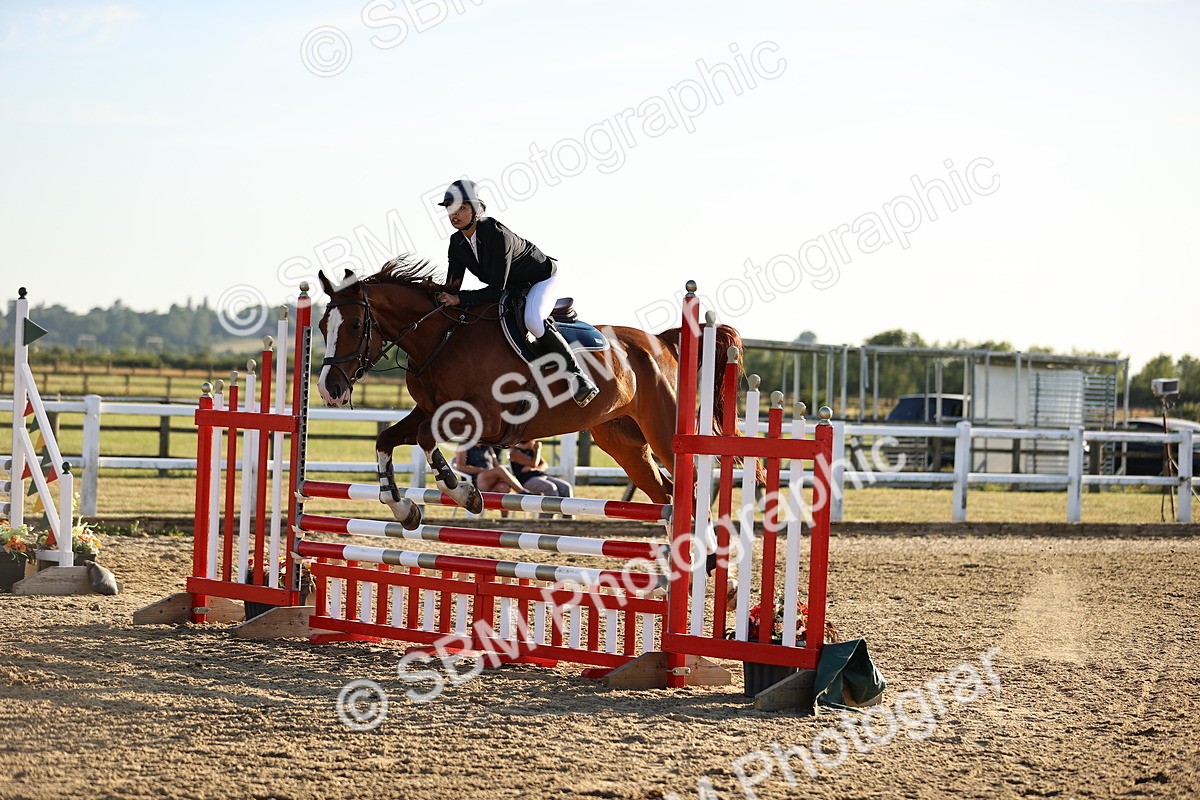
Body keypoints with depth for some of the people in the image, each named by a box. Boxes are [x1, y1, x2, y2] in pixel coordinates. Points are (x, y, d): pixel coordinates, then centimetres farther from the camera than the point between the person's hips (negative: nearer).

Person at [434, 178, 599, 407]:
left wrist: (459, 299, -43)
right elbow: (453, 286, -6)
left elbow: (496, 289, -37)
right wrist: (442, 297, -28)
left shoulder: (497, 236, -35)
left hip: (540, 279, -9)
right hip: (511, 289, 9)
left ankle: (579, 378, -28)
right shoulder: (457, 242, -11)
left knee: (533, 319, -35)